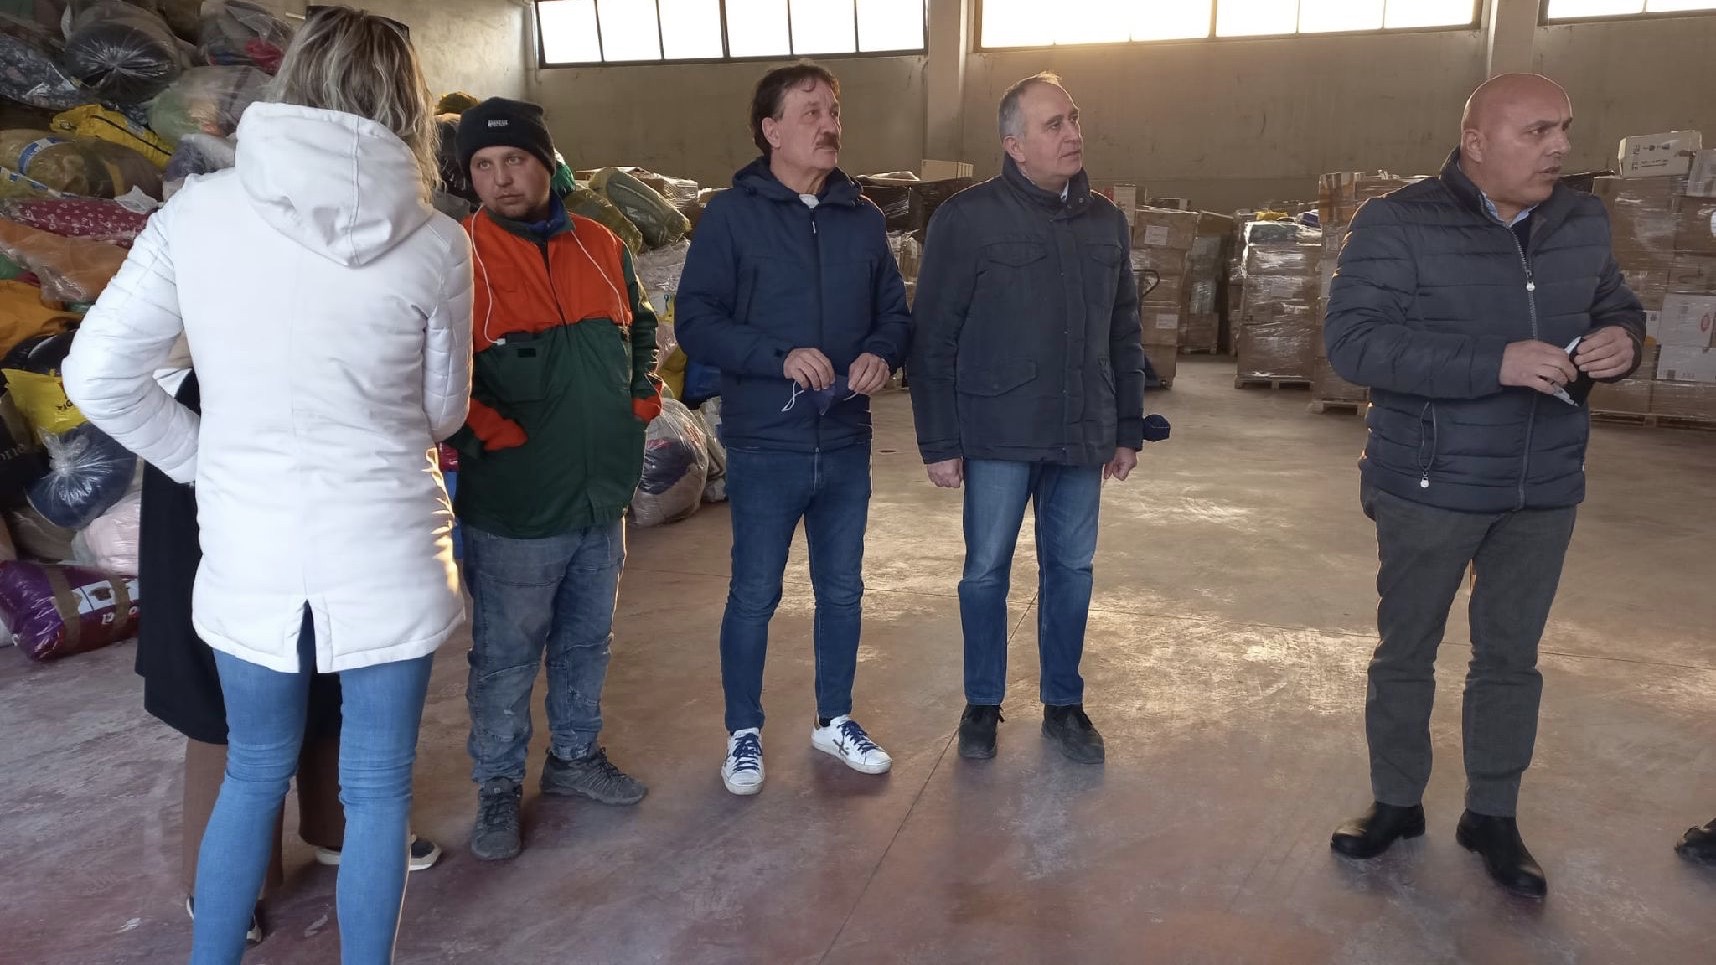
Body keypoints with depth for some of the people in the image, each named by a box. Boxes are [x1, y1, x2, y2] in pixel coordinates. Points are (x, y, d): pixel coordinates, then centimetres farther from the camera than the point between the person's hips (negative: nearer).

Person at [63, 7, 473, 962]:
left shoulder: (197, 212, -6)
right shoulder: (435, 243, -10)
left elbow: (98, 376, -1)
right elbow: (443, 410, 3)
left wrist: (209, 460, 11)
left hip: (249, 551, 2)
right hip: (386, 554, -2)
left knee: (255, 773, 23)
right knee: (377, 786, 14)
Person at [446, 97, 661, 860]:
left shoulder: (601, 248, 6)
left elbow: (639, 323, 23)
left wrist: (644, 385, 8)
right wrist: (475, 428, -22)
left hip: (603, 498, 6)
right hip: (510, 511, -5)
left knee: (588, 641, 21)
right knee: (505, 658, 9)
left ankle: (575, 755, 41)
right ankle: (498, 787, 28)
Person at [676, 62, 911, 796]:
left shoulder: (863, 219, 8)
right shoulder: (732, 215, -6)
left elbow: (895, 312, 13)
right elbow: (695, 321, -10)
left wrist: (881, 355, -9)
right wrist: (780, 356, -22)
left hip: (847, 445, 5)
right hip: (766, 446, -4)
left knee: (842, 590, 15)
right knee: (754, 596, 6)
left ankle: (835, 720, 33)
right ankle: (743, 733, 25)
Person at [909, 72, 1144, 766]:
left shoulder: (1105, 221, 8)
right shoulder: (968, 219, -8)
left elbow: (1125, 335, 14)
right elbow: (933, 340, -8)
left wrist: (1128, 429, 12)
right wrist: (938, 442, -9)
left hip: (1084, 438, 5)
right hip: (999, 436, -4)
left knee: (1071, 570, 12)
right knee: (987, 572, 7)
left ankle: (1063, 704, 29)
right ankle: (982, 705, 25)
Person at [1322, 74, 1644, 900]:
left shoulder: (1583, 222, 4)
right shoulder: (1399, 224, -13)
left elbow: (1617, 306, 17)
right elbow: (1352, 339, -22)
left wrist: (1621, 340, -9)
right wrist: (1494, 364, -29)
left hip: (1544, 490, 5)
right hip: (1429, 486, -4)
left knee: (1511, 658, 14)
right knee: (1406, 652, 11)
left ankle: (1493, 816, 30)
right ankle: (1396, 802, 30)